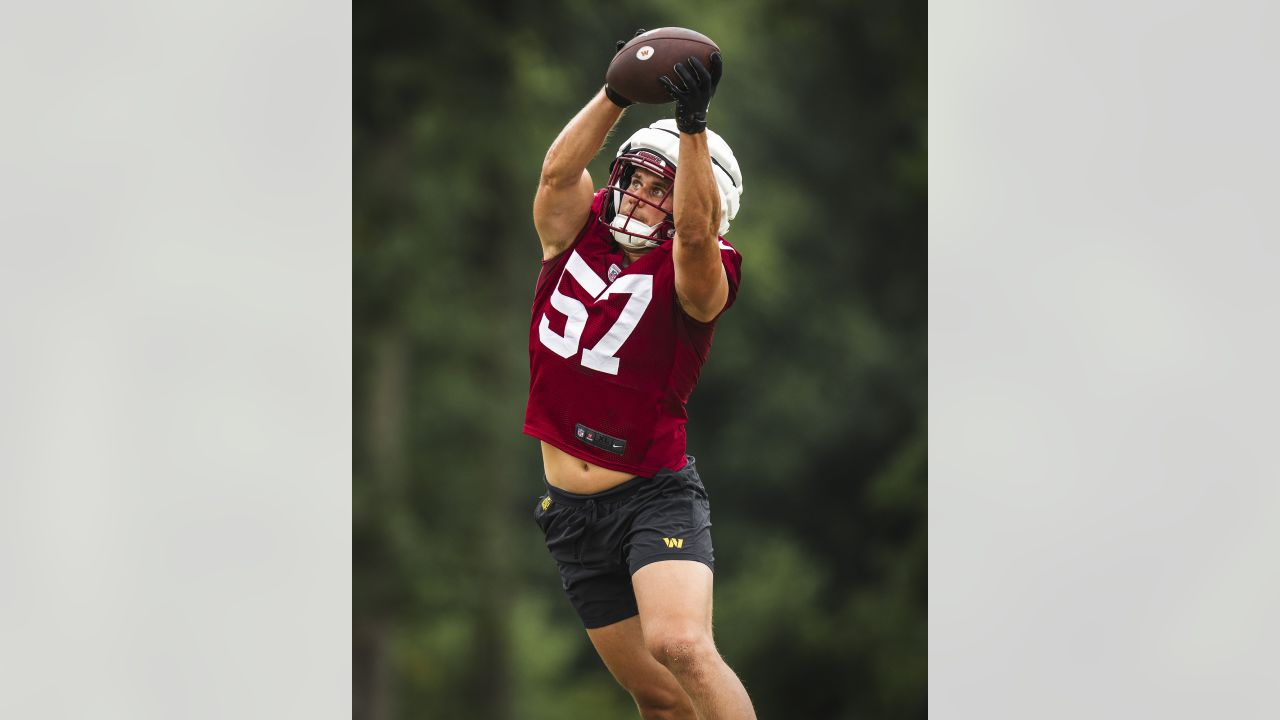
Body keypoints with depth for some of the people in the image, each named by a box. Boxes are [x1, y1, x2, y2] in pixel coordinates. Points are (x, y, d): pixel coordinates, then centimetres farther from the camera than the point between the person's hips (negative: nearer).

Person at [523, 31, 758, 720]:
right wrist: (619, 92, -19)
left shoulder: (692, 274, -8)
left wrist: (692, 124, -35)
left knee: (680, 646, -28)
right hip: (571, 510, 5)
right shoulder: (579, 236, 5)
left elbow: (696, 231, -29)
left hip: (657, 497, -5)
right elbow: (559, 170, -10)